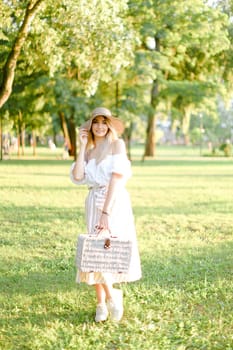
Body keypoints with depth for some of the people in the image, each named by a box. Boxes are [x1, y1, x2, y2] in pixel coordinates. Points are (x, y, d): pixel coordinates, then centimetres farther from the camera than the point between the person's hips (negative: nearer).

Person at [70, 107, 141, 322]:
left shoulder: (117, 144, -4)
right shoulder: (89, 149, 12)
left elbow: (117, 178, -13)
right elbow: (77, 177, -3)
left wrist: (106, 212, -19)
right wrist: (83, 147, -3)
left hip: (115, 202, -6)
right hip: (94, 202, 6)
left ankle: (112, 295, 1)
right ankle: (101, 304, 10)